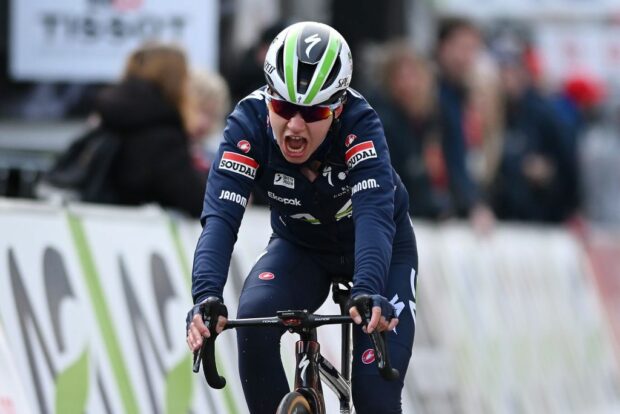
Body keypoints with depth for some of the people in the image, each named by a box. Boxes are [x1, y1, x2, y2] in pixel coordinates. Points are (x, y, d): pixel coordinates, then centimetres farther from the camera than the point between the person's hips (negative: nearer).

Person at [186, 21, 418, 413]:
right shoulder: (249, 123, -29)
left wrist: (369, 293, -65)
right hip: (300, 246, 2)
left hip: (380, 246, -2)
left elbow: (375, 212, -47)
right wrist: (206, 296, -56)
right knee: (253, 320, -29)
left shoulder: (359, 123, -34)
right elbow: (221, 215, -38)